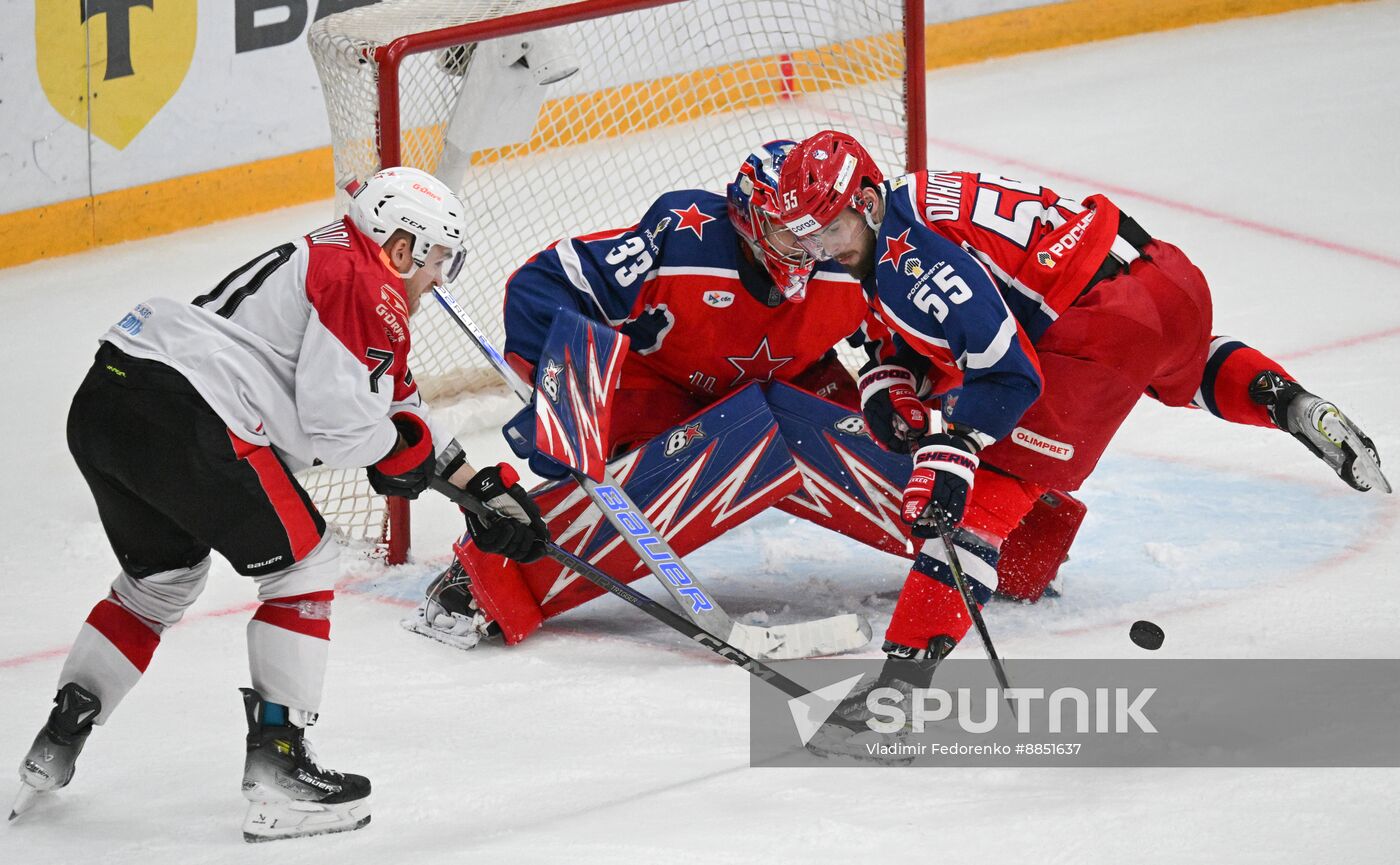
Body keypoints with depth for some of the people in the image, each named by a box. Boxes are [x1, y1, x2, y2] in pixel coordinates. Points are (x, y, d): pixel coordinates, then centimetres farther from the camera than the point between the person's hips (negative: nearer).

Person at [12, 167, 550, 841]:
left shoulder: (320, 259, 29)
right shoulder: (366, 286, -3)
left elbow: (397, 404, 36)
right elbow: (340, 420, -12)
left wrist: (481, 486, 38)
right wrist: (403, 450, 9)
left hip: (101, 404, 10)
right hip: (181, 416, -10)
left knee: (161, 577, 28)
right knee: (302, 562, 5)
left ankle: (55, 749, 26)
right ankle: (276, 768, 1)